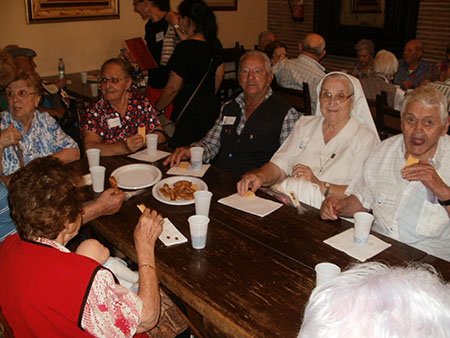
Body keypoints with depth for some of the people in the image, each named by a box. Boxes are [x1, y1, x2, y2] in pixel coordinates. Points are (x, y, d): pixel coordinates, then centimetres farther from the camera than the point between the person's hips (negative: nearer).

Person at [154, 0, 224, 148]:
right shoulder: (215, 44, 5)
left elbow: (173, 88, -15)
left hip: (189, 113, -8)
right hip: (211, 109, 8)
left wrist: (157, 108, -1)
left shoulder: (185, 48, -18)